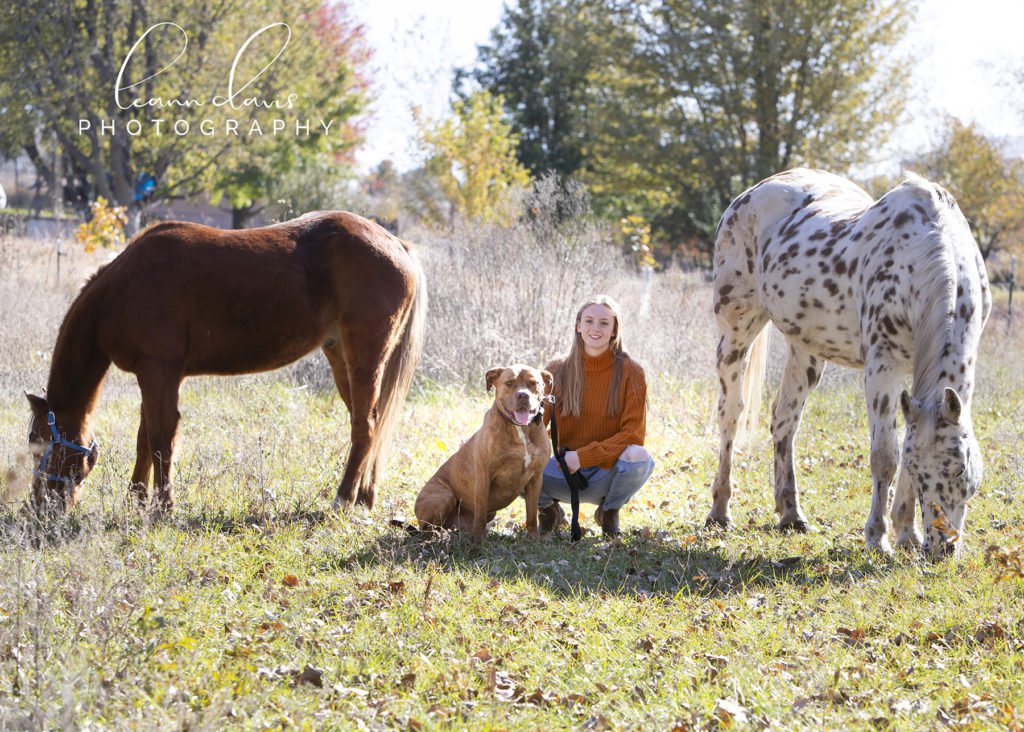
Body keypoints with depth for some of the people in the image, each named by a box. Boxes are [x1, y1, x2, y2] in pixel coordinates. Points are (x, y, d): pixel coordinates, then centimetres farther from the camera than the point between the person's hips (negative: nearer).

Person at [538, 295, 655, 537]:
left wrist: (583, 456, -20)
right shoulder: (558, 371, 2)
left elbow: (633, 434, -9)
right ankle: (549, 511, 7)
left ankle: (609, 511, 0)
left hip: (606, 472, -1)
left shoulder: (630, 372, -4)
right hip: (564, 472, 1)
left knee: (637, 457, -35)